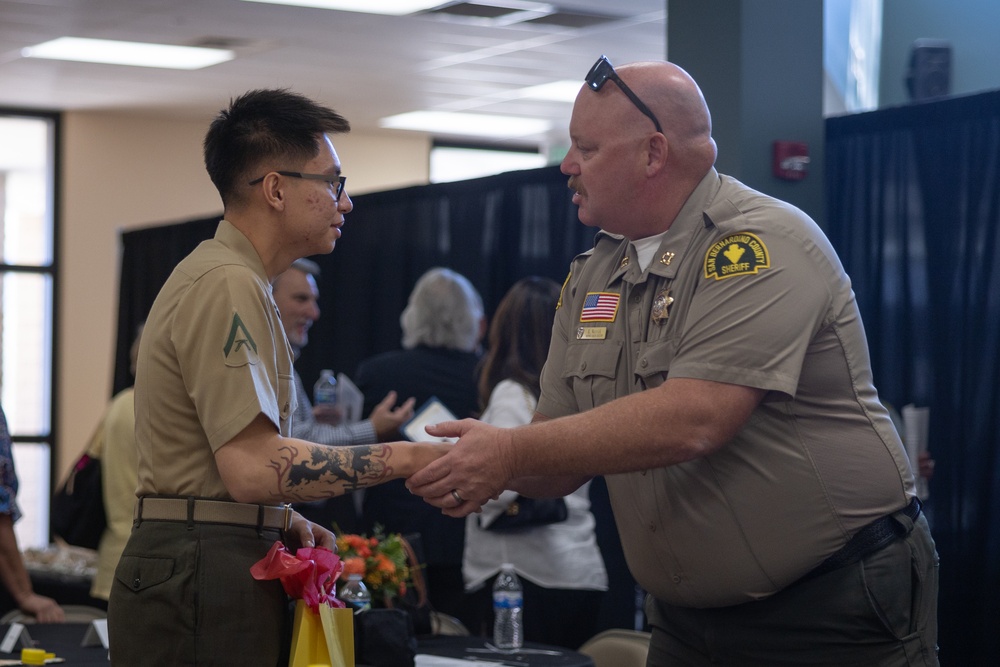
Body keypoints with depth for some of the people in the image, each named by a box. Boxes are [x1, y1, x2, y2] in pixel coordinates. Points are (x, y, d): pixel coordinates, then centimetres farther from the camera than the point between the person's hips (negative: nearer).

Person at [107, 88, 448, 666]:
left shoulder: (218, 276, 21)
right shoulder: (228, 283, -14)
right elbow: (253, 466, -23)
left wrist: (286, 522, 10)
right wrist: (408, 459, -20)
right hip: (202, 580, -10)